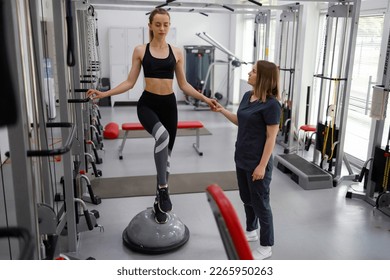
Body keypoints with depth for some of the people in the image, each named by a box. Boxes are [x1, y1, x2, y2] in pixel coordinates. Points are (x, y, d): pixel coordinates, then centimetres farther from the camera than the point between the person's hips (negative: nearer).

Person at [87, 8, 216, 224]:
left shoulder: (176, 52, 7)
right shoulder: (140, 51, 2)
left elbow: (183, 85, 9)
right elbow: (130, 82, 2)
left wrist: (204, 99, -1)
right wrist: (104, 94, -8)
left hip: (169, 104, 3)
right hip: (147, 104, -3)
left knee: (166, 153, 8)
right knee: (162, 136, -37)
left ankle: (159, 203, 24)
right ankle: (163, 189, -25)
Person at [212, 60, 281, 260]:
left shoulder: (271, 104, -20)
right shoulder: (247, 96, 4)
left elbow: (271, 137, -19)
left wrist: (262, 165, -19)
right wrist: (223, 111, 7)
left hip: (257, 163, -8)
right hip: (241, 158, 8)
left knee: (260, 203, 6)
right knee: (246, 198, 22)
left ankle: (266, 246, 24)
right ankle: (251, 231, 45)